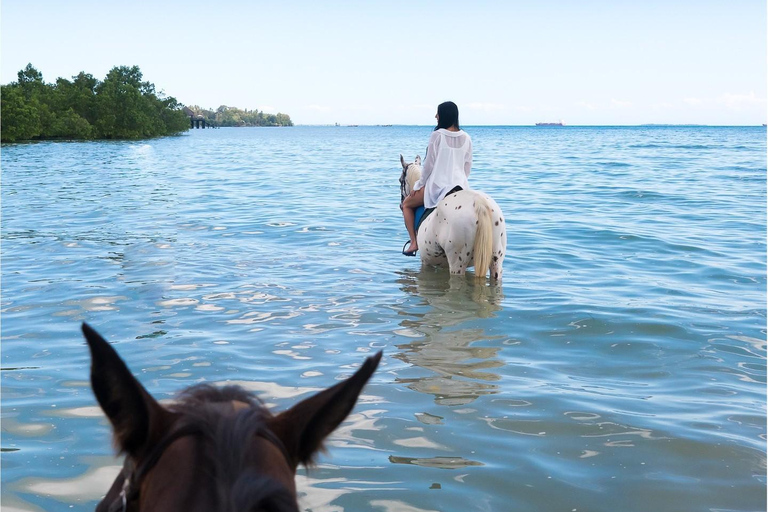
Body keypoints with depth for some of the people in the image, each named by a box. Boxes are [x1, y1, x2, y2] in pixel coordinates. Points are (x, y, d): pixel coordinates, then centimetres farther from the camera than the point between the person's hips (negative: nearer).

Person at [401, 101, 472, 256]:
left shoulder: (437, 135, -10)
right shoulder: (466, 138, 5)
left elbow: (429, 164, -7)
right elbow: (468, 166, 10)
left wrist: (419, 185, 5)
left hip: (437, 185, -5)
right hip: (460, 186, 5)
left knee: (407, 204, 17)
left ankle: (414, 242, 6)